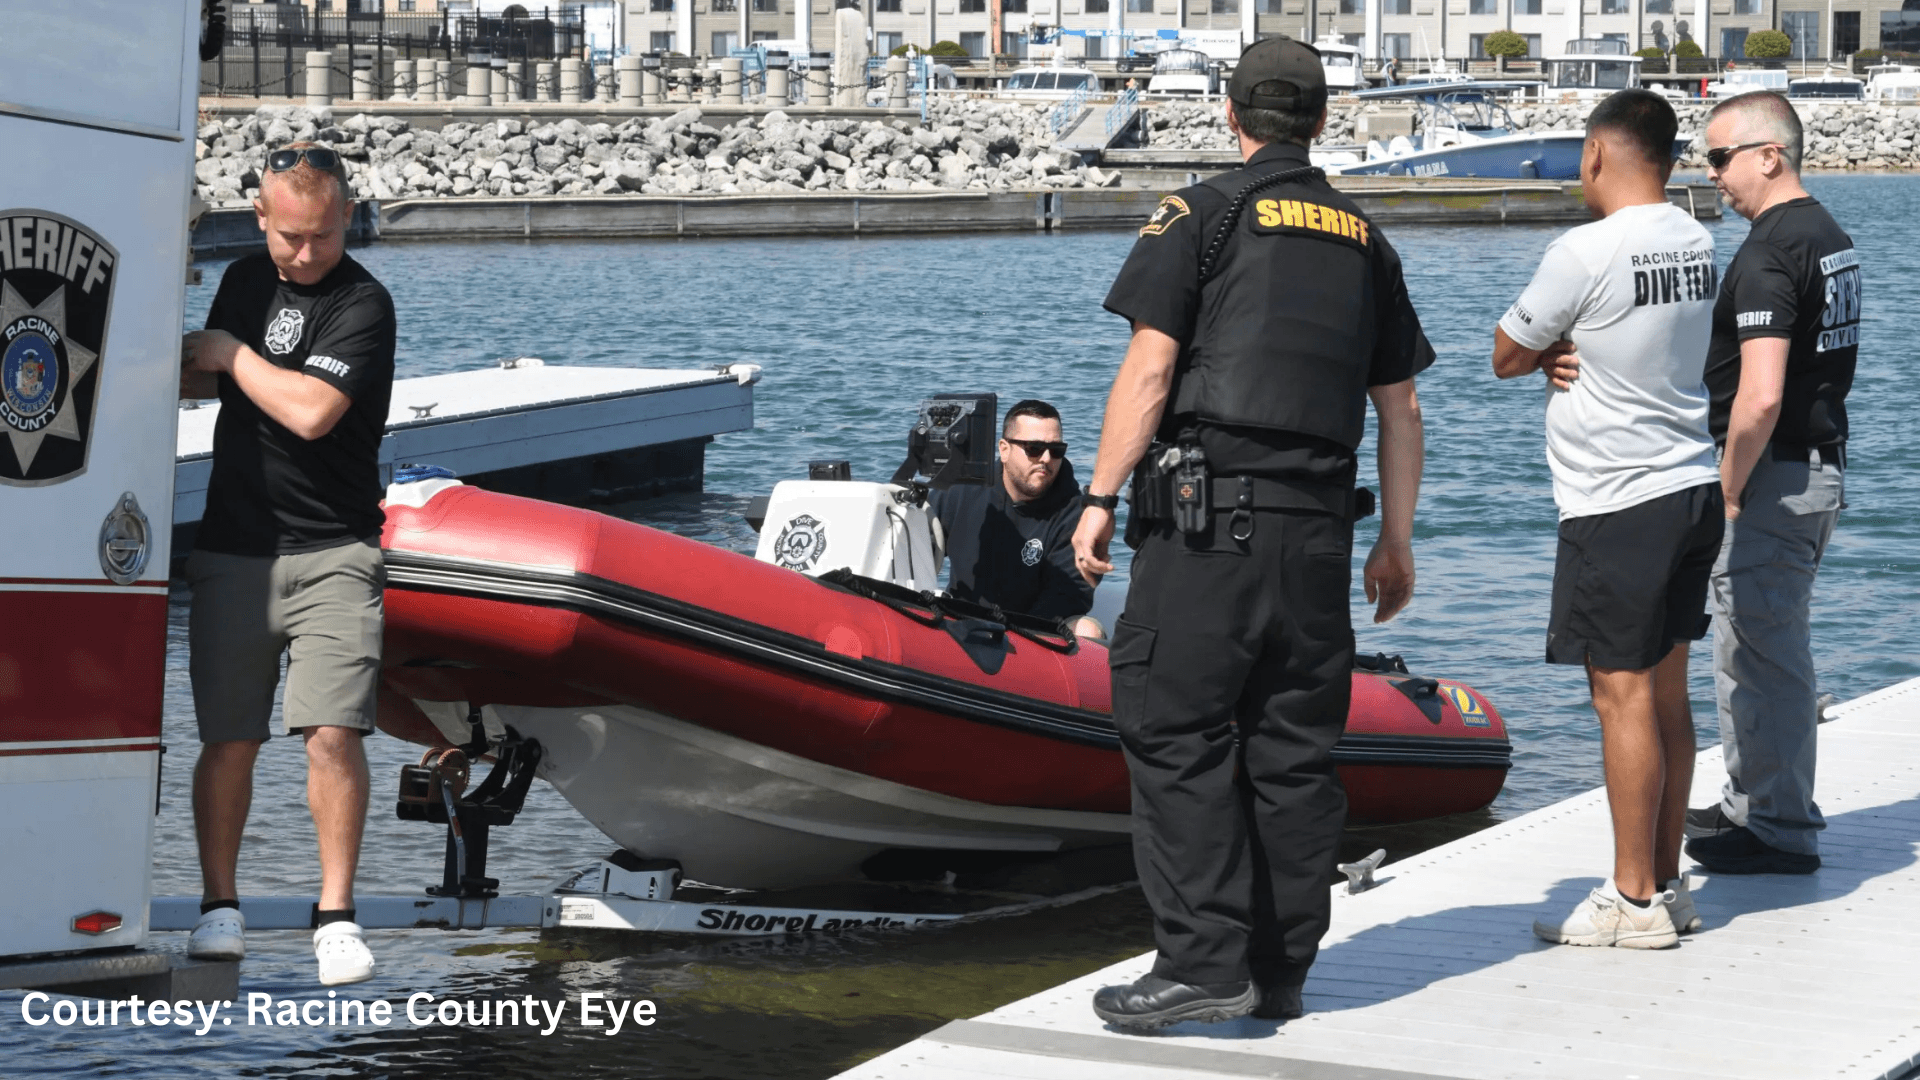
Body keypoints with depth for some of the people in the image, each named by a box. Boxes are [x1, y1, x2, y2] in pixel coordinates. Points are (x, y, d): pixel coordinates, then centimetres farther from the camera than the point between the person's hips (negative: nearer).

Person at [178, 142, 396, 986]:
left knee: (334, 731, -13)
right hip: (232, 549, 5)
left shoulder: (362, 304, -9)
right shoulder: (242, 282, 13)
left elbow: (310, 410, -22)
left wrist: (230, 353, -8)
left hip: (332, 552, -5)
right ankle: (220, 907, 16)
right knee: (229, 738, 4)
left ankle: (335, 915, -6)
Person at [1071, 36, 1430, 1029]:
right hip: (1318, 522, 5)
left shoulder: (1199, 215, -1)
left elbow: (1151, 368, -9)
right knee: (1295, 749, 9)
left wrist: (1100, 498, -5)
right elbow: (1398, 405, 16)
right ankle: (1281, 973, 13)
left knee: (1178, 734, -3)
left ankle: (1206, 965, -8)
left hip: (1208, 510, -5)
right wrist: (1396, 539, 21)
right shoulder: (1364, 239, 16)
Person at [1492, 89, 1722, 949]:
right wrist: (1571, 353, -1)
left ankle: (1635, 901, 1)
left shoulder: (1586, 253, -17)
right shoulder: (1695, 241, 8)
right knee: (1666, 692, 13)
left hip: (1618, 506, -8)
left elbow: (1505, 356, -6)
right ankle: (1666, 883, 19)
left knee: (1622, 695, -3)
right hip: (1692, 488, 8)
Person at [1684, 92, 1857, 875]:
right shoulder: (1831, 238, 12)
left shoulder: (1768, 255, -20)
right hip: (1821, 466, 10)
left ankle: (1778, 832, 3)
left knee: (1756, 655, -2)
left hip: (1772, 476, -10)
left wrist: (1729, 488, -16)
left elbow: (1760, 398, -28)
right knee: (1773, 648, 19)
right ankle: (1754, 805, 30)